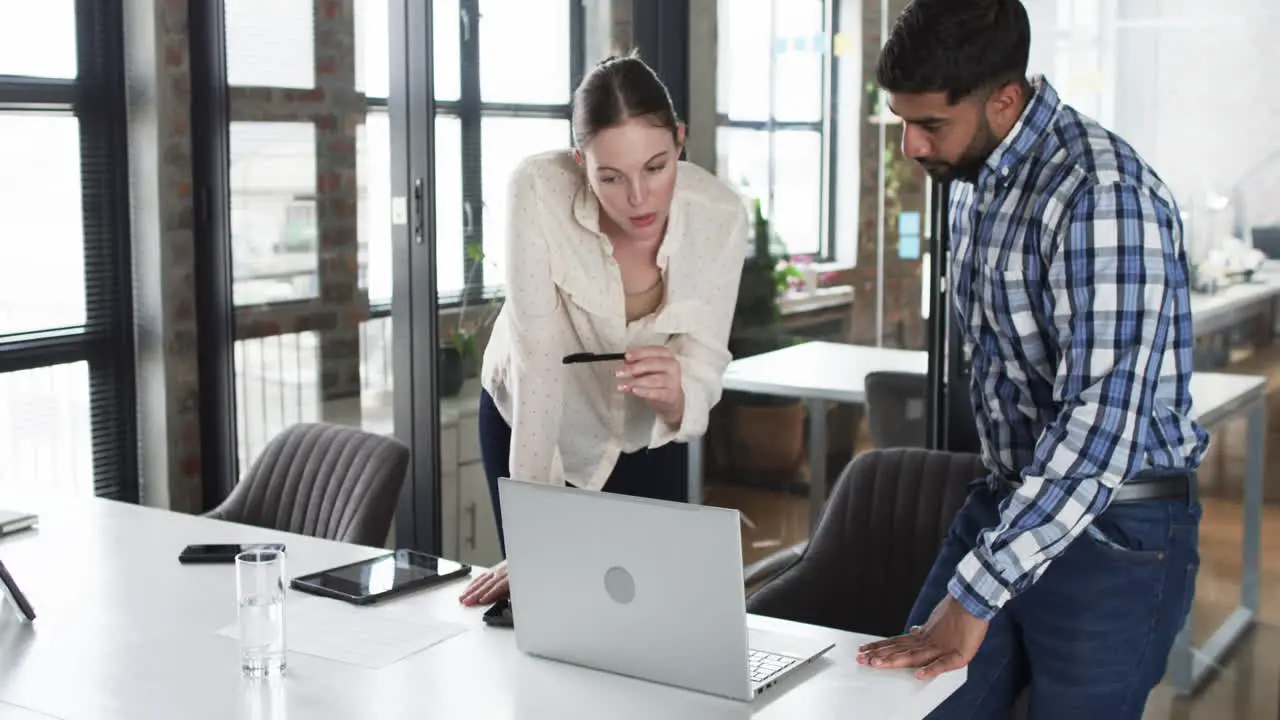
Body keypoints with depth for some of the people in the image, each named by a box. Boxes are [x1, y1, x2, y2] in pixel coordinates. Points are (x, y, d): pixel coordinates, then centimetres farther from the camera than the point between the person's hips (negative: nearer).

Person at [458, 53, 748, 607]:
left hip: (645, 435, 2)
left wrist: (675, 396, -50)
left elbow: (701, 372, -24)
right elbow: (537, 360, -34)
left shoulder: (720, 215, -26)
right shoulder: (538, 189, -32)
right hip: (528, 423, -1)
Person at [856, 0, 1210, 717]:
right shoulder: (975, 177, 6)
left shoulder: (1103, 194, -23)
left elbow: (1101, 423, -30)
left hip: (1118, 530, -8)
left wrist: (972, 598, -30)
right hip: (1013, 499, 8)